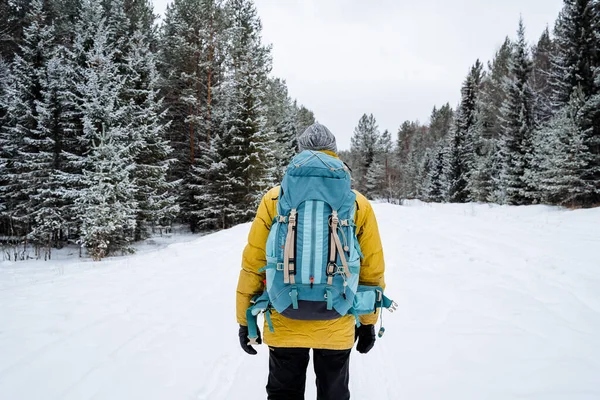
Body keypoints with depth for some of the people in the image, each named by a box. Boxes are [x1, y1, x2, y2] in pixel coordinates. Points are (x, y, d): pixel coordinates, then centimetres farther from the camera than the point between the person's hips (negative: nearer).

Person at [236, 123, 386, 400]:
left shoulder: (274, 199, -6)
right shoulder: (359, 204, -4)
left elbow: (253, 265, -4)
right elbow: (372, 271, 1)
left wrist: (245, 319, 7)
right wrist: (368, 322, 14)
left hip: (284, 326, 0)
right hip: (337, 328, 1)